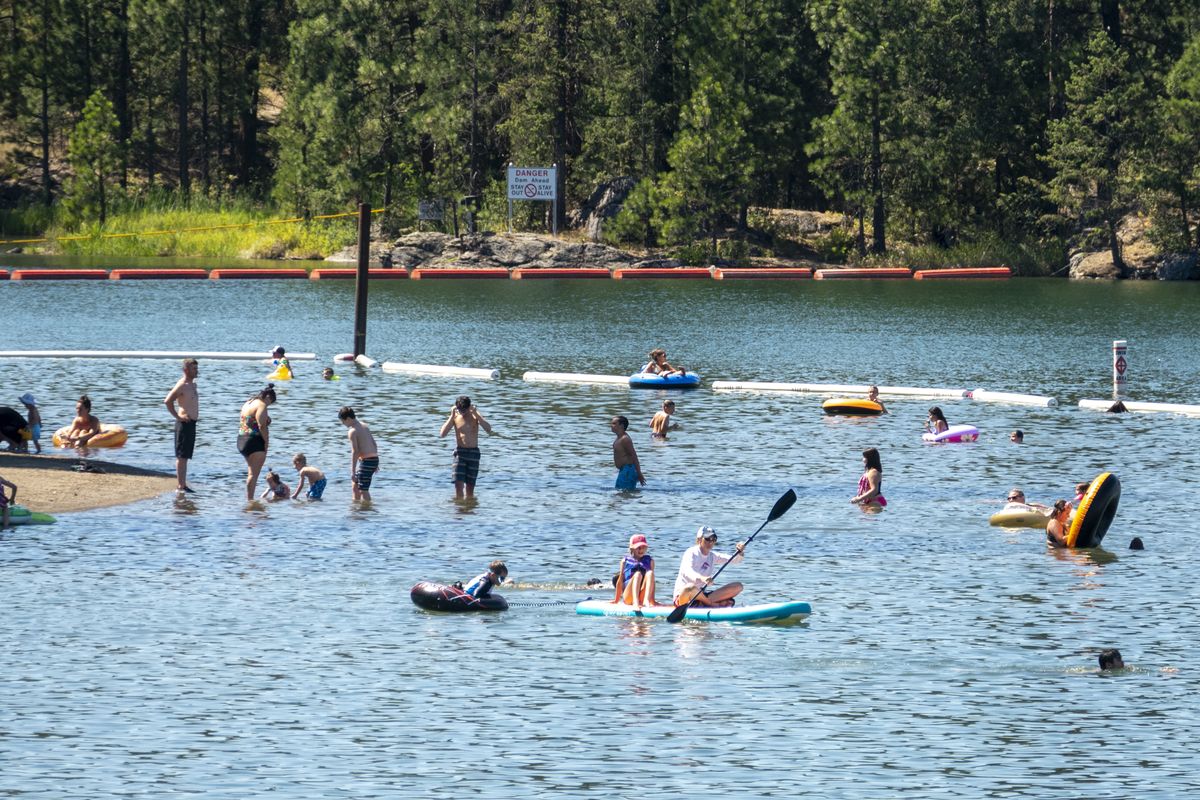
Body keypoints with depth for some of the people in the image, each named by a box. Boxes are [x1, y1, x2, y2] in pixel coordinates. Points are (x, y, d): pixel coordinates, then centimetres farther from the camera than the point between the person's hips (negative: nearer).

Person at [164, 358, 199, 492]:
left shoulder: (192, 384, 14)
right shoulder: (182, 385, -15)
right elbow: (168, 401, -24)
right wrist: (177, 416, -20)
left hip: (191, 423, 9)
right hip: (184, 423, -9)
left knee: (185, 456, 12)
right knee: (181, 456, -6)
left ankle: (184, 485, 17)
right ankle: (181, 486, -6)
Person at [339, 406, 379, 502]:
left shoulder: (352, 432, -13)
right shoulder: (364, 426, 13)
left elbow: (355, 452, -18)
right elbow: (374, 444, 17)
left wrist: (353, 472, -16)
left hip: (366, 461, -9)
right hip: (374, 459, 9)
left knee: (363, 490, -6)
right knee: (355, 484, 21)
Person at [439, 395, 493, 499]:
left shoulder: (475, 415, 1)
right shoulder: (455, 417, 1)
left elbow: (488, 429, -14)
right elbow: (442, 434, -9)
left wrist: (476, 414, -19)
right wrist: (452, 416, -12)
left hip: (473, 452, 1)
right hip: (460, 452, -1)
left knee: (470, 486, 5)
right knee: (458, 484, -13)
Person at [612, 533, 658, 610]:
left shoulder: (649, 561, 13)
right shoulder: (625, 561, 9)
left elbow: (652, 581, 10)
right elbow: (620, 581, 11)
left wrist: (653, 600, 4)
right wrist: (616, 600, 10)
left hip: (642, 596, 2)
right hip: (628, 597, -2)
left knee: (650, 573, -21)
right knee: (637, 574, -28)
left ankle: (647, 600, -39)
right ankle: (635, 603, -47)